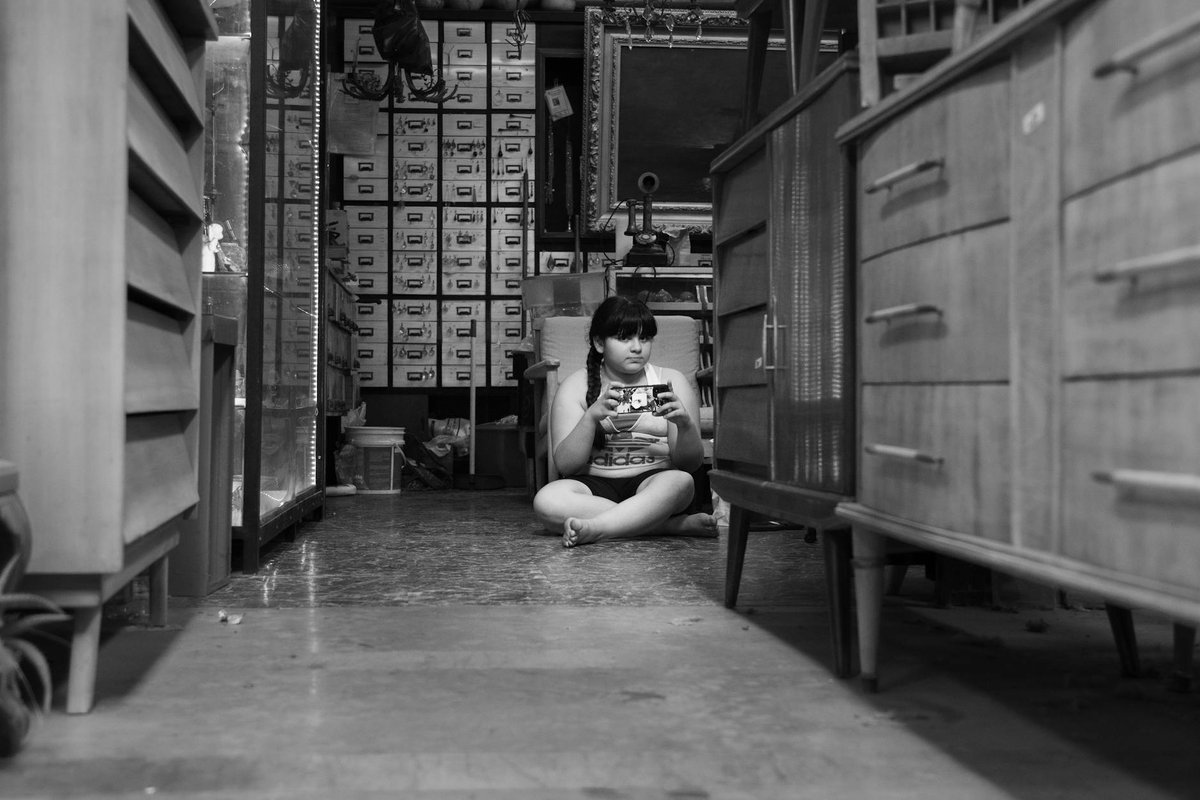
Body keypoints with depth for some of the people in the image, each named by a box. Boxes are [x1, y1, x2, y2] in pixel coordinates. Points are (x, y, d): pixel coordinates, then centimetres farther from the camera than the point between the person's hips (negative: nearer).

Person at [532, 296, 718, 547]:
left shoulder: (671, 381, 9)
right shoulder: (576, 385, 7)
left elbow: (691, 463, 3)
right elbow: (565, 464, -4)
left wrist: (685, 425, -19)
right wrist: (592, 417, -20)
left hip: (652, 483, -1)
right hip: (595, 485, 1)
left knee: (680, 481, -34)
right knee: (546, 500, -32)